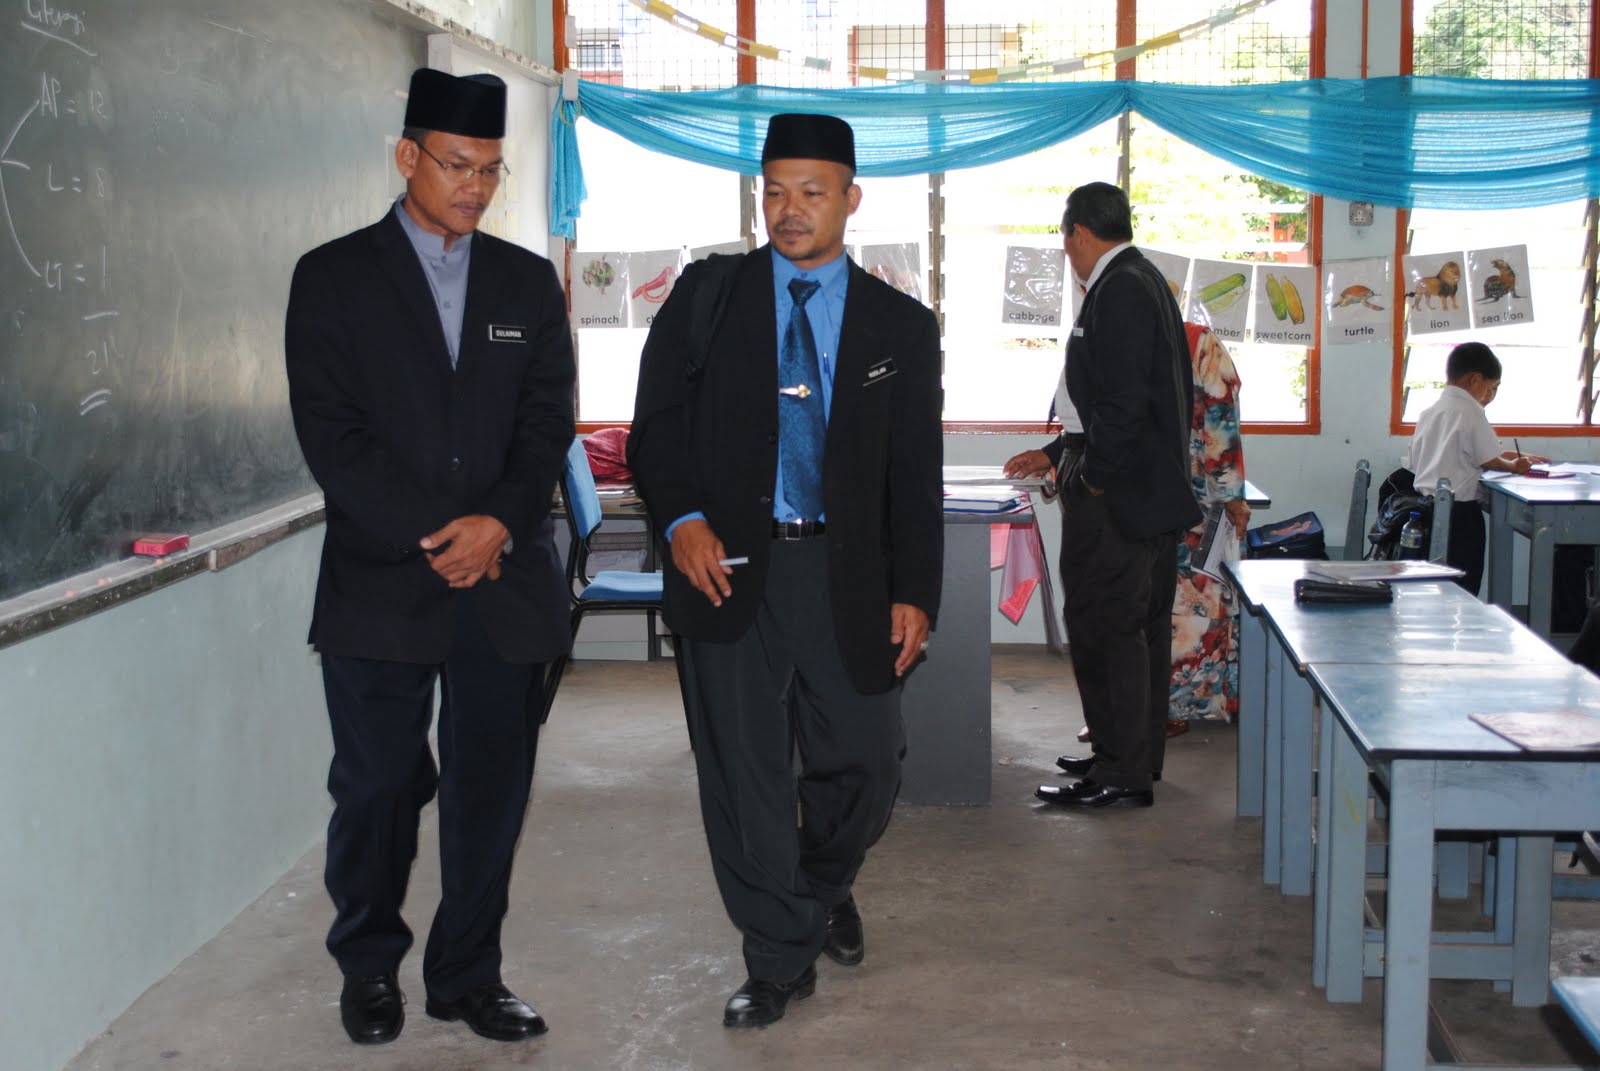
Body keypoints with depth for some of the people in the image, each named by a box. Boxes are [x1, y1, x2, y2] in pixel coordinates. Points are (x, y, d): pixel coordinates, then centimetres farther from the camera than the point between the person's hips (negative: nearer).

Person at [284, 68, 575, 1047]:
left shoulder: (529, 282, 12)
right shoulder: (333, 277, 2)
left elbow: (549, 420, 6)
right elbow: (328, 429, -5)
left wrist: (501, 522, -11)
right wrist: (431, 536, -12)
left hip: (506, 580, 3)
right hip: (380, 581, -2)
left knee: (492, 789, 6)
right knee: (378, 788, 4)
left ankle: (468, 974, 20)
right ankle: (370, 967, 24)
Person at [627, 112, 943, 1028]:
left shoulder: (900, 325, 7)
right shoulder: (705, 296, 5)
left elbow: (918, 472, 6)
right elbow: (658, 424, 4)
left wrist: (914, 594, -1)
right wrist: (682, 518, -12)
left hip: (845, 575, 1)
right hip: (731, 567, -1)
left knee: (866, 762, 4)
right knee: (743, 774, 3)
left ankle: (827, 885, 37)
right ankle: (780, 959, 19)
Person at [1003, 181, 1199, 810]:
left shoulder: (1120, 291, -16)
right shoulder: (1142, 281, 17)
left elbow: (1125, 400, -23)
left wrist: (1093, 474, -14)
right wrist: (1059, 453, 23)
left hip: (1117, 497, -11)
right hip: (1151, 491, 11)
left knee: (1103, 627, -6)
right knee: (1140, 627, 15)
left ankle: (1121, 775, -1)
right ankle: (1136, 755, 26)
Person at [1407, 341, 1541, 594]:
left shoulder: (1428, 413, 11)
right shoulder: (1470, 412, -11)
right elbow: (1489, 461, -9)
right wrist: (1515, 466, 12)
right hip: (1460, 508, -8)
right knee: (1464, 589, -3)